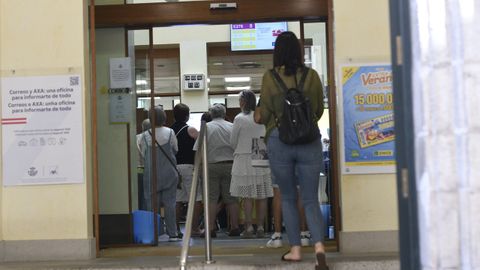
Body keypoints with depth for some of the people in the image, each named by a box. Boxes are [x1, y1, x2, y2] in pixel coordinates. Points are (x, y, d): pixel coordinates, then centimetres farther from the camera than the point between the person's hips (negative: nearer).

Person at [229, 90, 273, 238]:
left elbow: (233, 142, -1)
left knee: (247, 196, -1)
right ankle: (260, 227, 7)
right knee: (261, 195, 5)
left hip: (244, 158, -3)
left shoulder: (239, 118, -7)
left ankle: (249, 228, -2)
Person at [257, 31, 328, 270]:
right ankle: (319, 245, -14)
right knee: (311, 199, 6)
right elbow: (319, 111, 10)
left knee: (288, 198, 15)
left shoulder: (270, 78, -5)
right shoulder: (312, 75, -1)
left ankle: (295, 249, 16)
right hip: (309, 141, 1)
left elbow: (264, 115, -1)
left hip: (279, 141, -1)